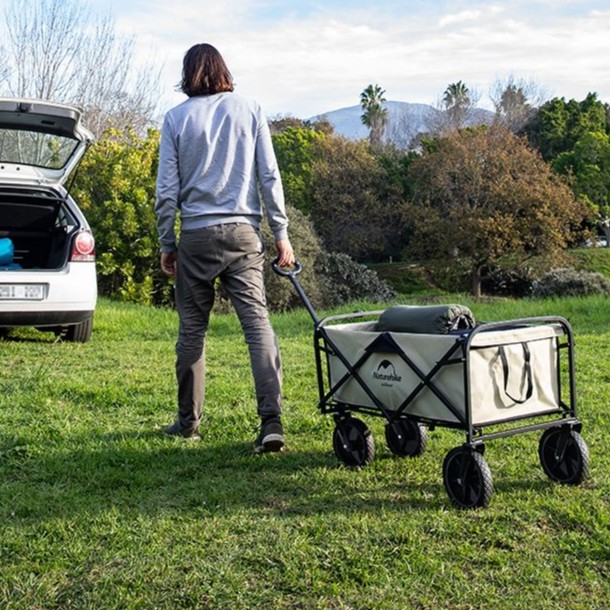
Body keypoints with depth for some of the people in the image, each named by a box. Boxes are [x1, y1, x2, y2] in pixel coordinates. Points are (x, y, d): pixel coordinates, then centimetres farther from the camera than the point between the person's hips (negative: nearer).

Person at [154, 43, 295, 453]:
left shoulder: (176, 118, 4)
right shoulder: (250, 109, 6)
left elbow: (167, 190, 2)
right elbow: (270, 176, 3)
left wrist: (167, 243, 11)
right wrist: (282, 233, 7)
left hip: (196, 235, 0)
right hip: (243, 233, 0)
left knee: (193, 328, 9)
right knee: (258, 321, -4)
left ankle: (189, 422, 19)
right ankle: (272, 421, -14)